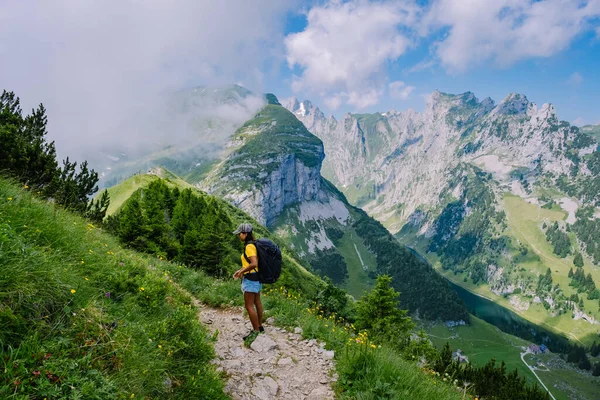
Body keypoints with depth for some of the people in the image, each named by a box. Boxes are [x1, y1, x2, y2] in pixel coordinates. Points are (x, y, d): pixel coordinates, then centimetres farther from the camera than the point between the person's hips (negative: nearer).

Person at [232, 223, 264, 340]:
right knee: (257, 302, 17)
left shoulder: (249, 246, -20)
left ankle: (256, 331, 6)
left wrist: (241, 272, -17)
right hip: (256, 277, 10)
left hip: (251, 278, -10)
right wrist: (241, 270, 11)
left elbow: (254, 264, -29)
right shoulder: (252, 244, 10)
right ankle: (260, 326, 29)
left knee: (249, 305, -2)